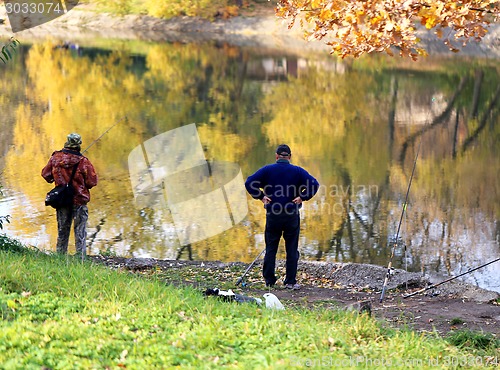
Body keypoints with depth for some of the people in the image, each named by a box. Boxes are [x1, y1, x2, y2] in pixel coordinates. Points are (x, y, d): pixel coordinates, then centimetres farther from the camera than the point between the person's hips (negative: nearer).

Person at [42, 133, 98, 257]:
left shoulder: (55, 158, -5)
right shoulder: (83, 161, -15)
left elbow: (46, 174, 5)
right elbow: (92, 181, -11)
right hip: (79, 200, -3)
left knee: (62, 230, 16)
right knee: (80, 231, 3)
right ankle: (80, 257, 1)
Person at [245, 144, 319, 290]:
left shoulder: (267, 170, 0)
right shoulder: (297, 171, -1)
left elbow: (249, 182, -9)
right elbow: (314, 184, -11)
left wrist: (260, 196, -4)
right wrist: (302, 197, -6)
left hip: (273, 214, 1)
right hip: (292, 215, 0)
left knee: (270, 248, 11)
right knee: (292, 249, 6)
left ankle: (269, 280, 12)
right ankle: (290, 281, 5)